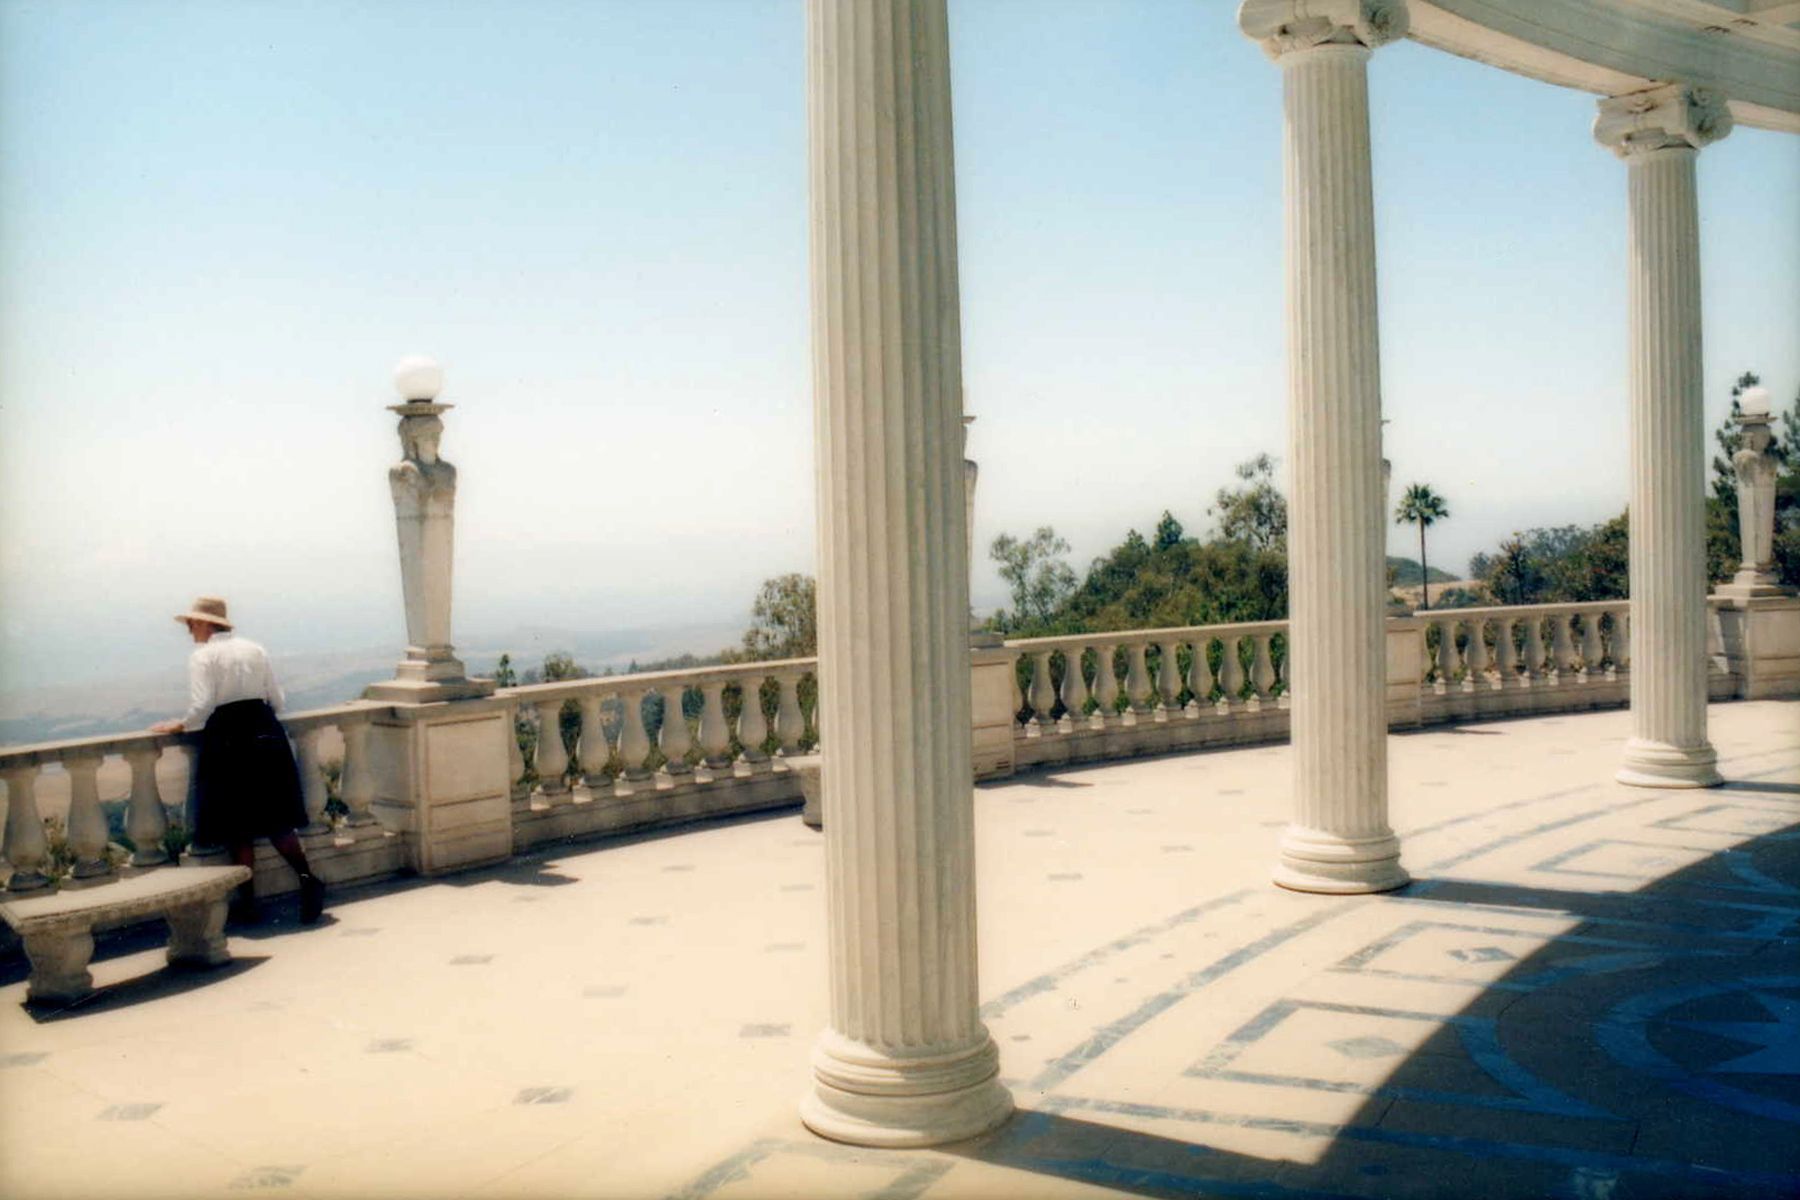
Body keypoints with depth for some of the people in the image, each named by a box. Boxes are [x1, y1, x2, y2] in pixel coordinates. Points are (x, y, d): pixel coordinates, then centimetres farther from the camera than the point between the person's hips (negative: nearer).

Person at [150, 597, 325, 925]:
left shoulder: (203, 656, -5)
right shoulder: (255, 650, 12)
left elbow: (202, 707, -14)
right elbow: (276, 699, 12)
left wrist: (180, 725, 3)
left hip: (229, 740, -5)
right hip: (267, 735, 5)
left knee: (238, 827, 4)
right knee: (276, 819, 10)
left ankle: (248, 901, 8)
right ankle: (307, 877, -7)